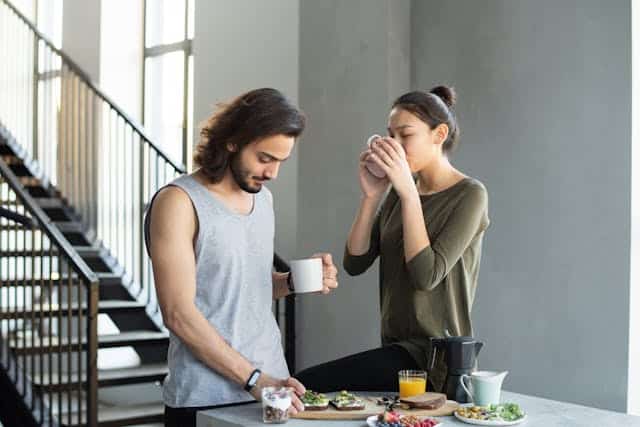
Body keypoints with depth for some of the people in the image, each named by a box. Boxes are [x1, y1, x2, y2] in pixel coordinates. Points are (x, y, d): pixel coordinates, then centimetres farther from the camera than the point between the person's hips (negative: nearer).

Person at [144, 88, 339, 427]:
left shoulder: (263, 197, 9)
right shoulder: (178, 202, -12)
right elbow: (179, 314, -17)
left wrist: (292, 282, -1)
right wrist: (255, 379, -20)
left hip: (271, 387, 6)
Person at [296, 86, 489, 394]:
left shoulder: (469, 195, -8)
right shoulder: (399, 192, 12)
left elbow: (426, 275, -19)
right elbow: (355, 264, 4)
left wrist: (409, 193, -18)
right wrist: (371, 196, -6)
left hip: (434, 358, -7)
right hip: (398, 346, 7)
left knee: (307, 386, -21)